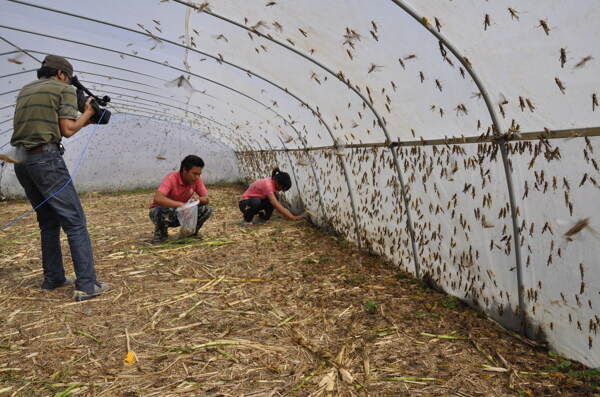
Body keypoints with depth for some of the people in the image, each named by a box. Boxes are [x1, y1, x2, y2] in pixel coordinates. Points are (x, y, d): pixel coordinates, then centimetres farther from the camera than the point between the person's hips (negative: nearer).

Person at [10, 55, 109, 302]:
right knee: (75, 222, -7)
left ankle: (53, 278, 21)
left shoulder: (25, 90, 22)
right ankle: (86, 286, -11)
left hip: (21, 160, 8)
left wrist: (79, 119, 21)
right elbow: (67, 130, -7)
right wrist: (87, 113, 9)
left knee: (48, 222, 17)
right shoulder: (65, 90, 2)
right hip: (46, 158, -8)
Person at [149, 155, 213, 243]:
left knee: (207, 209, -15)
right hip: (159, 211, -4)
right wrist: (180, 204, -52)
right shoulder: (171, 179, -28)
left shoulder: (197, 180, -12)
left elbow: (206, 198, -11)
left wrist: (200, 200, -36)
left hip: (181, 214, 5)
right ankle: (160, 235, -11)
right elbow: (157, 198, -43)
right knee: (165, 210, -41)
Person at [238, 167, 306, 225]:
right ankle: (246, 221, -14)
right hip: (245, 204, -7)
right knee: (256, 201, -41)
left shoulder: (273, 184, -6)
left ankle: (262, 218, -3)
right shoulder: (267, 184, -32)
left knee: (274, 198, -17)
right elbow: (276, 206, -37)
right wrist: (293, 218, -37)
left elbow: (277, 203, 1)